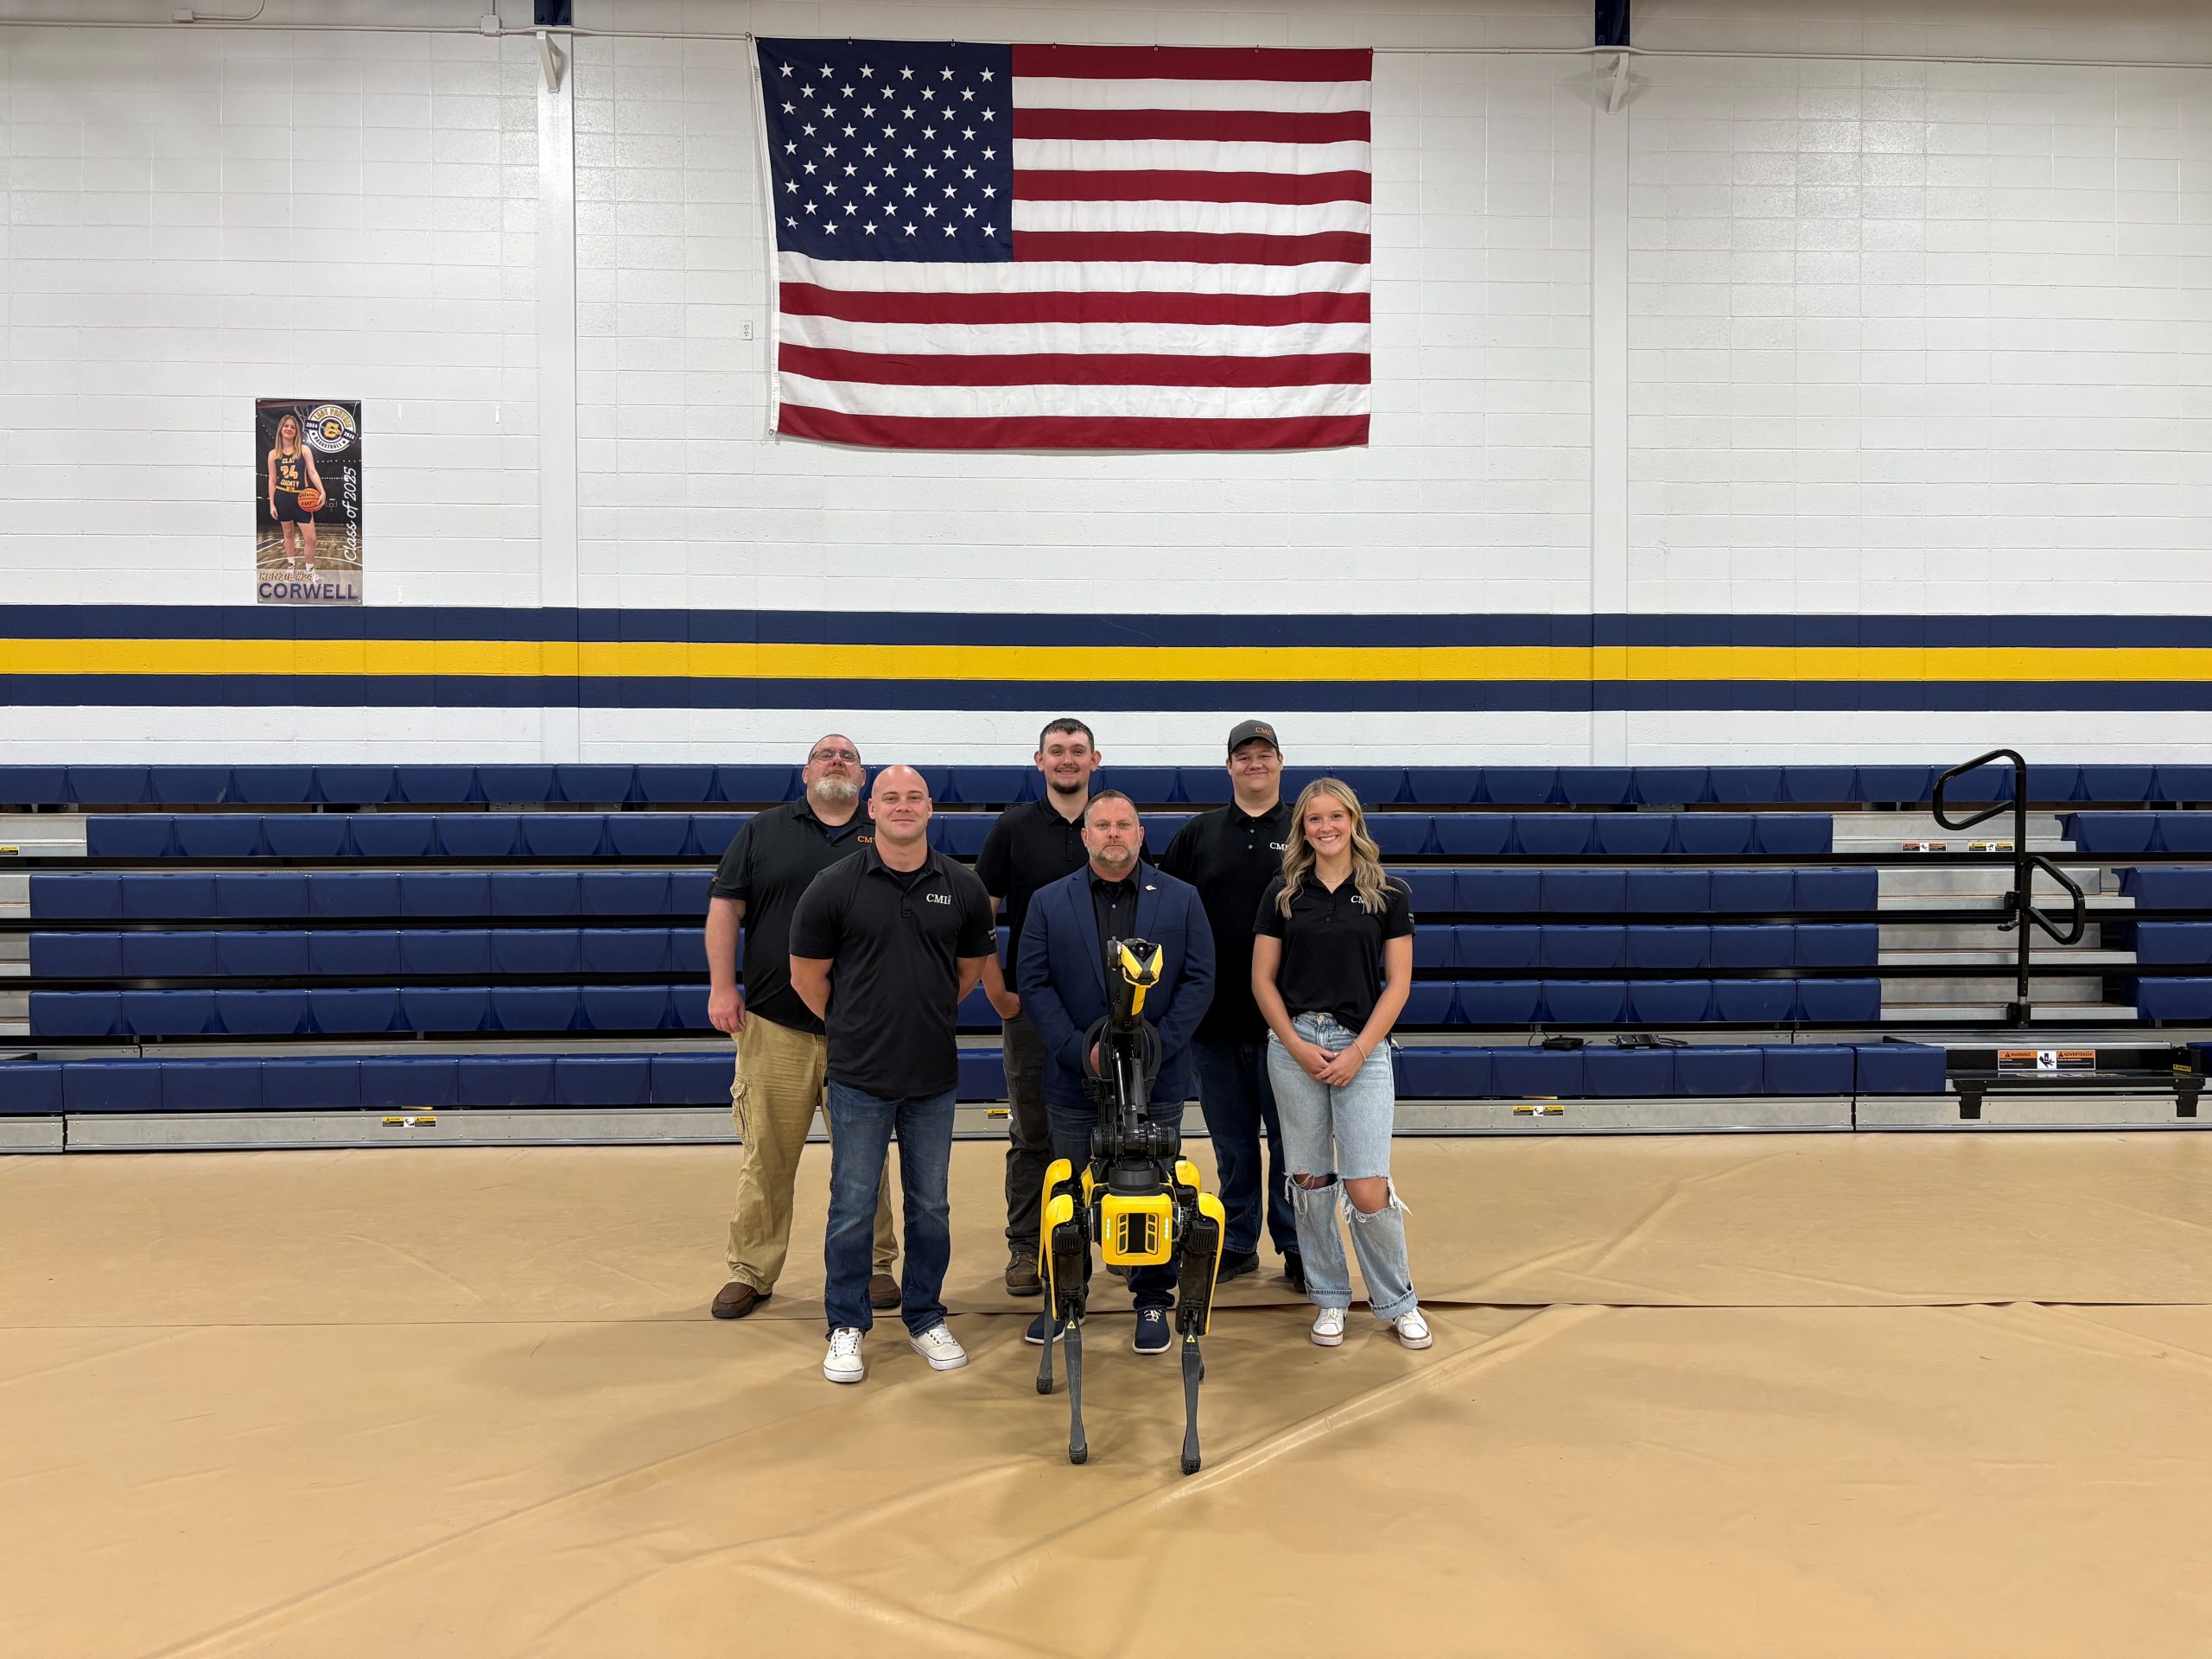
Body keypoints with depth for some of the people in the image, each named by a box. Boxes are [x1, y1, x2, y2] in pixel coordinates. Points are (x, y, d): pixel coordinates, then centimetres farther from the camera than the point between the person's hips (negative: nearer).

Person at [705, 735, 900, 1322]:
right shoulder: (765, 831, 9)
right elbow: (725, 905, 6)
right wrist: (722, 986, -4)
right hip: (775, 1025, -1)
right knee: (766, 1157, 2)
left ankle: (874, 1264, 20)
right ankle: (750, 1271, 15)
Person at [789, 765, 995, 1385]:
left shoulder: (963, 888, 1)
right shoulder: (834, 886, -7)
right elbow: (808, 976, 2)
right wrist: (855, 1028, 9)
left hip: (935, 1077, 3)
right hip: (859, 1078, -2)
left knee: (930, 1206, 12)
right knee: (852, 1208, 5)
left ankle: (925, 1317, 28)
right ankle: (847, 1327, 20)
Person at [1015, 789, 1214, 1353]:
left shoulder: (1180, 899, 5)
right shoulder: (1049, 903, 5)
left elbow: (1199, 979, 0)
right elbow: (1033, 983, -1)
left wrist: (1155, 1046, -12)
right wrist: (1080, 1049, -12)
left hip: (1157, 1079, 0)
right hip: (1074, 1079, 1)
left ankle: (1153, 1299, 22)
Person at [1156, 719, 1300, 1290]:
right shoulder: (1198, 834, 9)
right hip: (1214, 1019, 2)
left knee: (1290, 1138, 4)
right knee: (1232, 1142, 12)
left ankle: (1297, 1247, 16)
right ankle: (1237, 1243, 23)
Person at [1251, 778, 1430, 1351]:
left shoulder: (1388, 892, 2)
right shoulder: (1284, 892, 5)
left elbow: (1397, 983, 0)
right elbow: (1262, 980, 5)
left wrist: (1359, 1050, -9)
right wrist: (1296, 1045, -7)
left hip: (1362, 1047, -2)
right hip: (1294, 1044, 2)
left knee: (1367, 1189, -6)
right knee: (1310, 1181, 7)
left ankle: (1398, 1302, 15)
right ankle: (1329, 1300, 23)